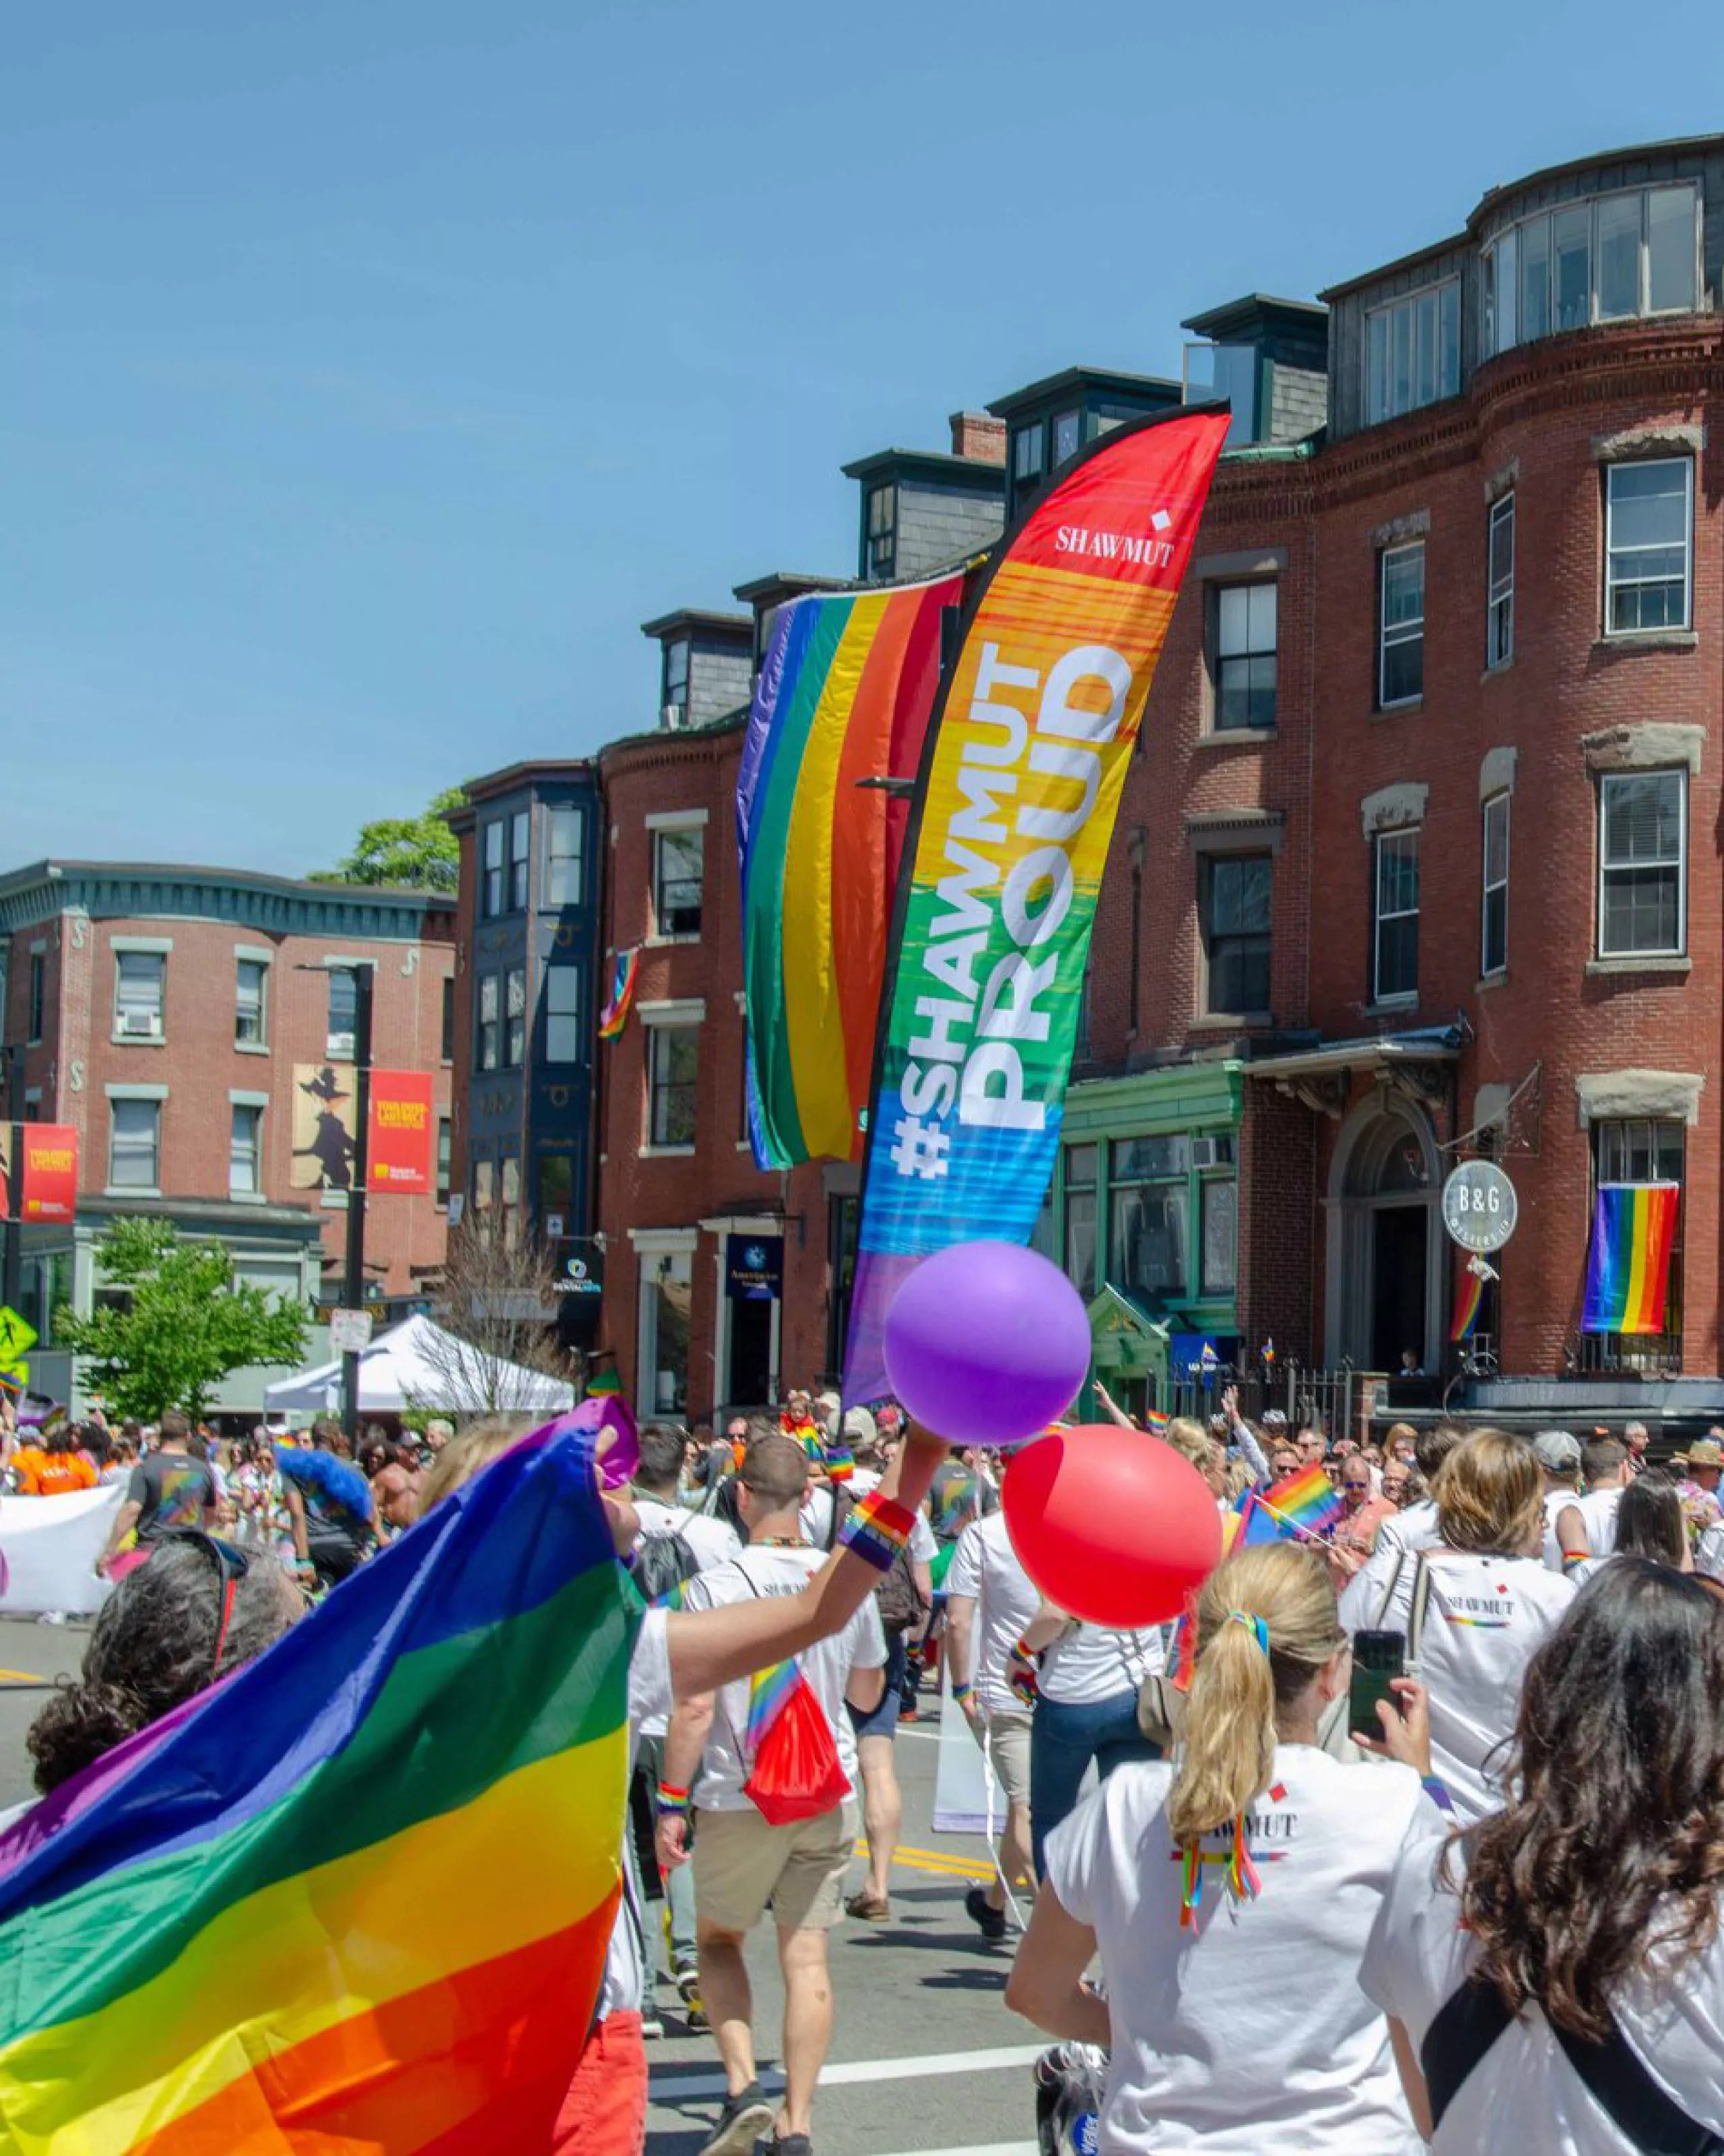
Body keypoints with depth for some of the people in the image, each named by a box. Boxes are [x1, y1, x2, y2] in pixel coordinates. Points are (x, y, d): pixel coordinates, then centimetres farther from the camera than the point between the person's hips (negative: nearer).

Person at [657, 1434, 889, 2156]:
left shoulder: (714, 1588, -13)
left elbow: (695, 1708, -15)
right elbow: (869, 1694, 12)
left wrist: (671, 1804, -8)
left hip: (740, 1797, -3)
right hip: (828, 1796, 3)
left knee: (718, 1940, 17)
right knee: (806, 1957, 7)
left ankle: (742, 2087, 1)